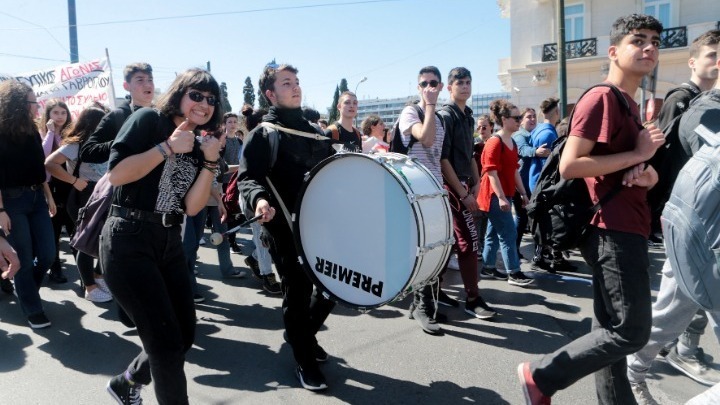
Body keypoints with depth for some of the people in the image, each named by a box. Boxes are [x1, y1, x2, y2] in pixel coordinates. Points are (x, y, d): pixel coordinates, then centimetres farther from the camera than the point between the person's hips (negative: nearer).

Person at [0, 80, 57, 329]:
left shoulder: (32, 132, 10)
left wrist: (48, 196, 13)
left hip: (37, 198, 6)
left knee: (47, 254, 6)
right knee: (24, 259, 1)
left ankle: (25, 289, 34)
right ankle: (33, 311, 14)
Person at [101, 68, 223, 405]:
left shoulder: (198, 147, 12)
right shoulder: (148, 120, -5)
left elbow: (191, 207, 2)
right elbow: (115, 174, -17)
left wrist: (210, 162, -6)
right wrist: (167, 147, -16)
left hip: (169, 242, 8)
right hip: (128, 240, -7)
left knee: (184, 335, 13)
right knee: (167, 341, -7)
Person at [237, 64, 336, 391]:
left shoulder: (314, 131, 16)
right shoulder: (262, 135, -5)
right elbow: (247, 178, -15)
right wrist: (258, 199, -34)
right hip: (285, 228, -6)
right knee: (298, 293, 3)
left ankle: (303, 332, 38)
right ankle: (305, 363, 23)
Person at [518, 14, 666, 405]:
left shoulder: (629, 105, 20)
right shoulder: (601, 98, -11)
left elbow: (643, 169, 25)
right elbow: (569, 165, -21)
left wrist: (649, 173, 0)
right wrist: (637, 154, -14)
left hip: (623, 232, 10)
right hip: (615, 232, -10)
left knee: (613, 330, 14)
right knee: (631, 332, -6)